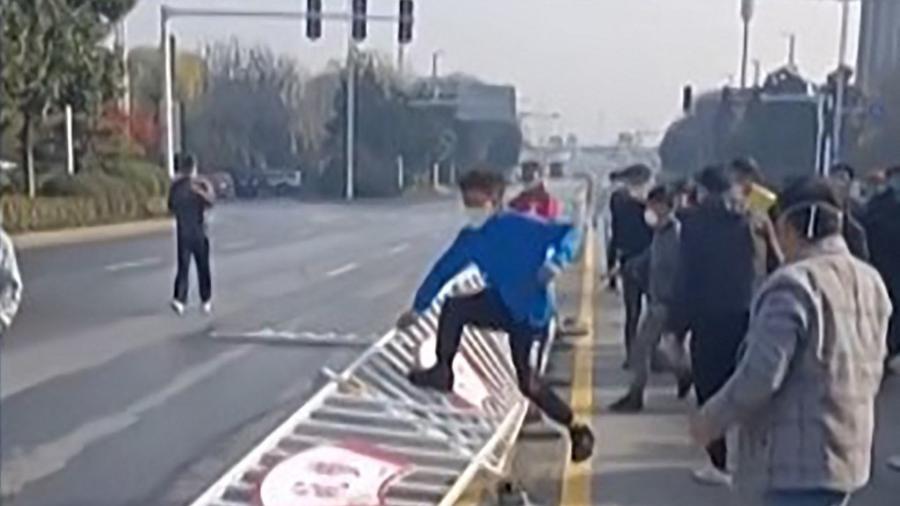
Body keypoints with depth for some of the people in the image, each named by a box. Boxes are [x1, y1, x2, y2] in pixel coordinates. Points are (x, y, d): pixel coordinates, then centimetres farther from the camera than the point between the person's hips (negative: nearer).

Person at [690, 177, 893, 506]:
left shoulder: (793, 285, -18)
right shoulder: (871, 282, 9)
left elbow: (761, 374, -22)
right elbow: (871, 371, 15)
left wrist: (712, 418, -9)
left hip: (796, 462, -9)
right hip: (849, 453, 9)